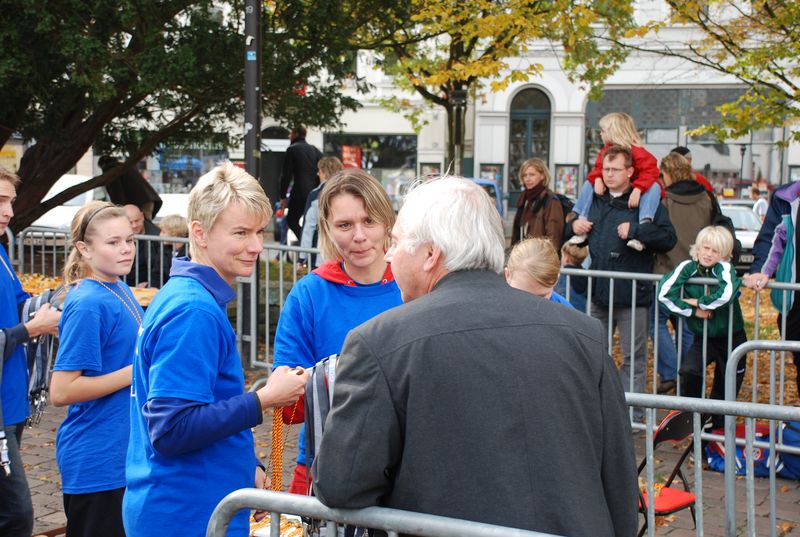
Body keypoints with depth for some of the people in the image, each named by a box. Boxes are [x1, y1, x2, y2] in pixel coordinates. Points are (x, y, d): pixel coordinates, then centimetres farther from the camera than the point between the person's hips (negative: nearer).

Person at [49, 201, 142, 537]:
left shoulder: (120, 290, 8)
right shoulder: (88, 305, -18)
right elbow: (61, 391, -22)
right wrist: (134, 371, -20)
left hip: (125, 453, 9)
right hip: (97, 460, -9)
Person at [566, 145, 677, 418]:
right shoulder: (594, 201, 14)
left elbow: (669, 238, -14)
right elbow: (572, 231, 29)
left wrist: (634, 230, -20)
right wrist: (574, 226, 6)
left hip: (633, 294, -5)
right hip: (598, 293, 6)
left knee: (633, 356, 1)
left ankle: (632, 413, 8)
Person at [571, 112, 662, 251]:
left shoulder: (637, 151, -21)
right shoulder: (606, 151, 1)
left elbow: (650, 172, -30)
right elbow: (598, 169, 1)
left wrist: (637, 190, -45)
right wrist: (597, 180, -24)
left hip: (634, 194, -6)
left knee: (654, 187, -35)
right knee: (589, 184, -3)